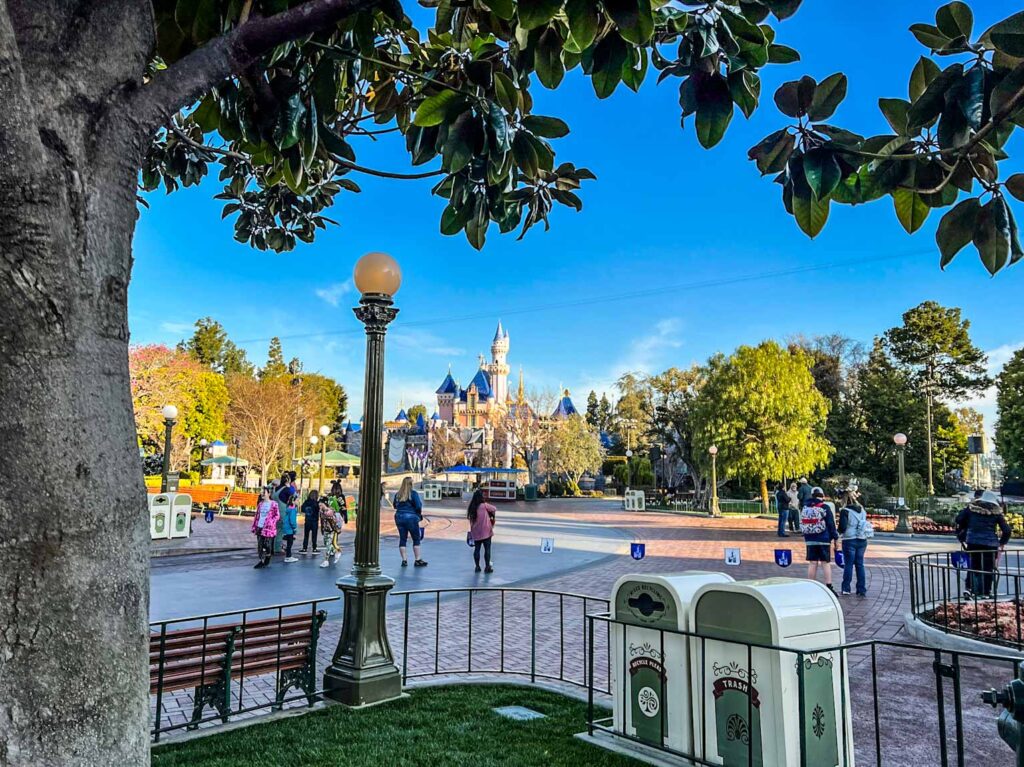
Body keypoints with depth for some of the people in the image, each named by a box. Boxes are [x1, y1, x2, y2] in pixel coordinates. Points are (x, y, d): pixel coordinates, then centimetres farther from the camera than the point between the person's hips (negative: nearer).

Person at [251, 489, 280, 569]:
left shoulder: (273, 504, -5)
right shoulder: (260, 504, 11)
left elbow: (277, 515, -4)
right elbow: (256, 515, 15)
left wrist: (271, 522, -16)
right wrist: (254, 527, 12)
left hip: (268, 528, -5)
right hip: (259, 527, 5)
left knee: (268, 545, -2)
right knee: (260, 545, 5)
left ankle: (267, 561, 15)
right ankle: (261, 561, 12)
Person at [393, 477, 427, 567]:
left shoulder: (398, 494, 5)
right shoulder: (413, 493, -10)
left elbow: (394, 505, 15)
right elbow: (418, 506, -12)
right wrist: (419, 514, 6)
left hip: (399, 517, 5)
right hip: (411, 517, -5)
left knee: (402, 539, 9)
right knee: (416, 539, 6)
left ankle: (404, 560, 9)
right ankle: (418, 560, 7)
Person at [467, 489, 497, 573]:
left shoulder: (472, 507, 1)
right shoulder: (484, 505, -10)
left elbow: (469, 518, 1)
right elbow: (494, 509, -2)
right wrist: (491, 515, 18)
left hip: (475, 532, 4)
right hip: (486, 531, -4)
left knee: (477, 549, 10)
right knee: (487, 549, 5)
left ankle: (477, 566, 16)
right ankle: (487, 567, 8)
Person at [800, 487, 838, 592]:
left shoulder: (804, 508, 8)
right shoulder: (825, 507, -7)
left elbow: (802, 524, 13)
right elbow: (831, 524, -7)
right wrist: (835, 537, 1)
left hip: (810, 540, 4)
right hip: (824, 540, -4)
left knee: (812, 563, 8)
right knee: (826, 563, 2)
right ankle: (829, 586, 1)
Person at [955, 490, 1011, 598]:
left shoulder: (972, 507, 5)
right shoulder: (997, 512, 1)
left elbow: (959, 519, 1)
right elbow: (1007, 530, 0)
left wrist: (962, 535, 12)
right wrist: (1002, 542, 14)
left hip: (973, 542, 2)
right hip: (990, 543, -1)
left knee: (973, 566, 11)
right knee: (988, 568, 9)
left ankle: (969, 588, -1)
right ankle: (986, 591, 11)